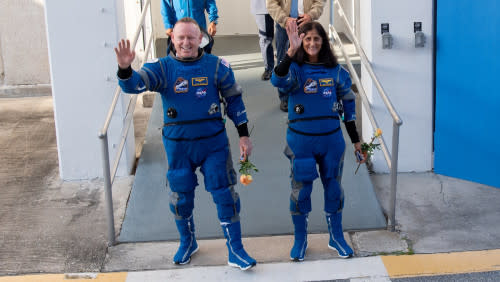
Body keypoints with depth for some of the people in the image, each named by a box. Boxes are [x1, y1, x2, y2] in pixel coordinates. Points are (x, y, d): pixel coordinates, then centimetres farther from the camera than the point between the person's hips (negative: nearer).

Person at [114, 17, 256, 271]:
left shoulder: (217, 66, -5)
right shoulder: (162, 68, -7)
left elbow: (234, 99, 5)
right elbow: (134, 84, -23)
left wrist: (243, 135, 4)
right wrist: (125, 69, -46)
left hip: (213, 143, -1)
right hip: (178, 146, 1)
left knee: (225, 195, 0)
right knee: (181, 197, 14)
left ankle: (235, 251, 13)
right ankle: (187, 243, 38)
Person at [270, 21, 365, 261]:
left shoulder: (336, 71, 0)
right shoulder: (295, 69, -7)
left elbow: (348, 105, 8)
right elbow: (277, 80, -31)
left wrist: (355, 140, 9)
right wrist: (291, 52, -44)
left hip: (331, 139, 2)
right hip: (301, 140, -2)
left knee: (333, 188, 12)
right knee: (300, 190, 7)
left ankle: (336, 238, 30)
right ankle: (300, 240, 26)